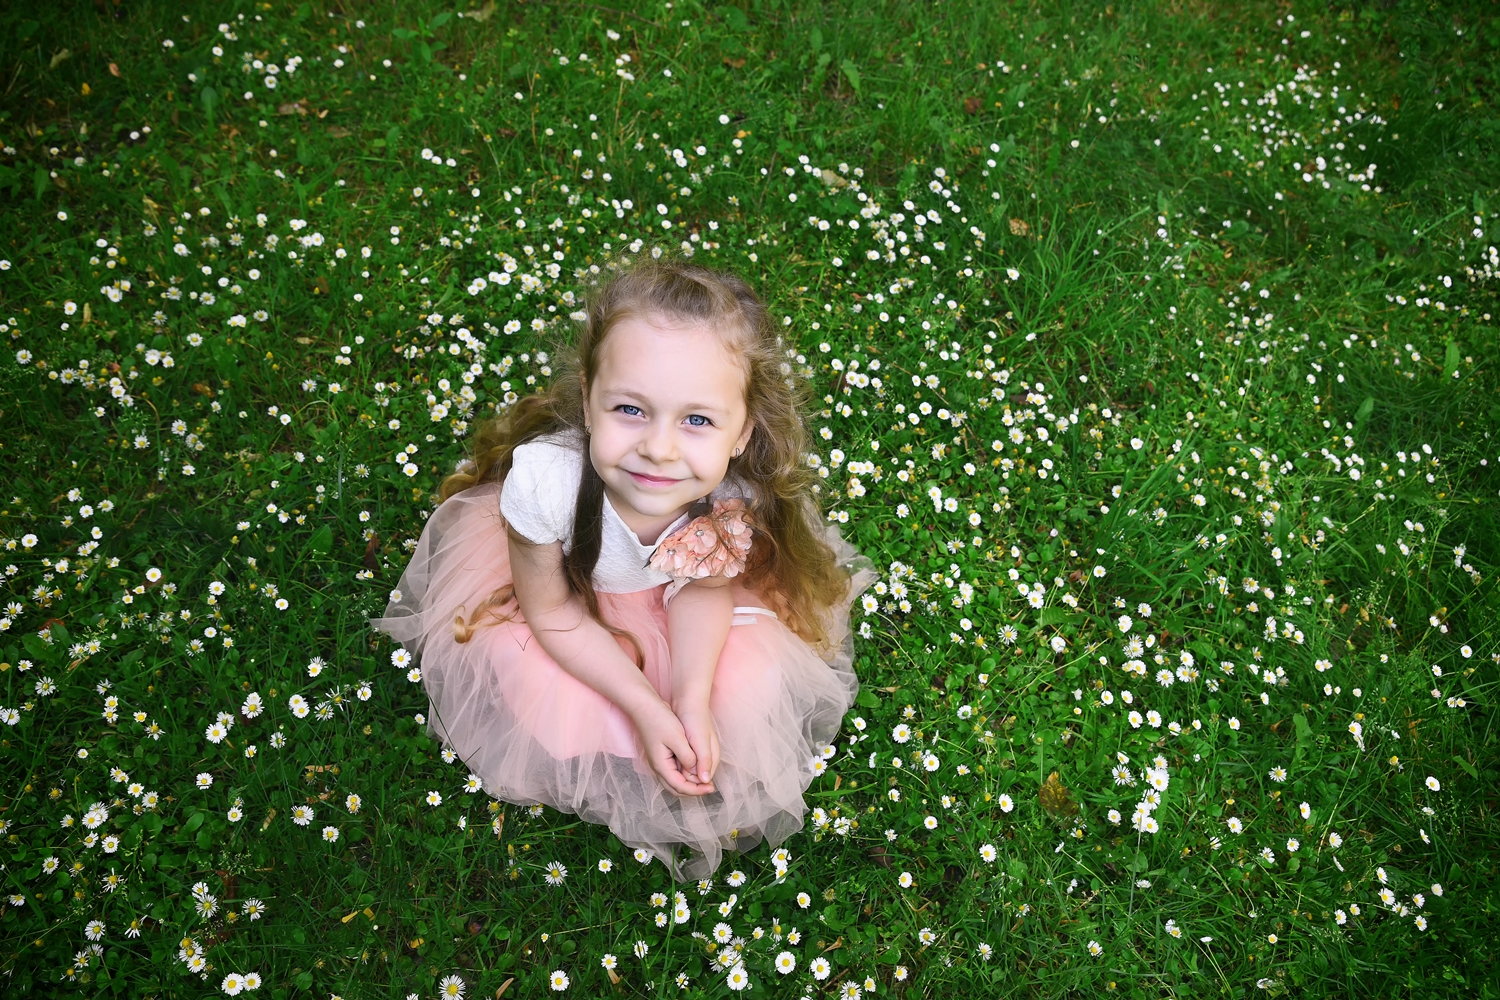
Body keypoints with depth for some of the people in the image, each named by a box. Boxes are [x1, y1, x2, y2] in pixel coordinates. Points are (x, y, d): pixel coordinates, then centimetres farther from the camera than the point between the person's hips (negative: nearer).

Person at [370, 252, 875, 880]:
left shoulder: (736, 499, -37)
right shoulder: (546, 477, -43)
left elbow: (704, 585, -14)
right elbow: (551, 609, -24)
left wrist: (694, 697, -29)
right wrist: (645, 706, -29)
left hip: (667, 583, 1)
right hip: (560, 569, -1)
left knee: (747, 682, -12)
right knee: (548, 696, -18)